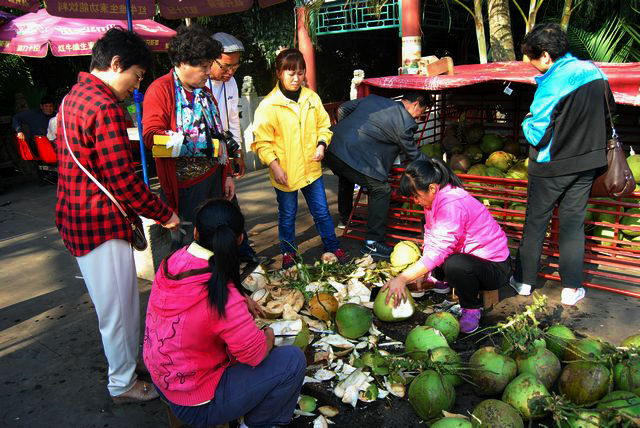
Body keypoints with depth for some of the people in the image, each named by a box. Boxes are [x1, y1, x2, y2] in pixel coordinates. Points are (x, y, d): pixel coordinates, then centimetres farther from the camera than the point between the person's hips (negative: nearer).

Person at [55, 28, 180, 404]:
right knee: (118, 306, 6)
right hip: (102, 225, -10)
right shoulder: (104, 107, -21)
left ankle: (126, 363, 40)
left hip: (78, 218, 10)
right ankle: (123, 383, 24)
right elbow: (123, 180, -22)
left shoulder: (75, 97, 12)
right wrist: (164, 214, -9)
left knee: (115, 302, 23)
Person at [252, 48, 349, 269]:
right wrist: (274, 165, -17)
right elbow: (261, 141, -10)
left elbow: (323, 124, 12)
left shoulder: (312, 98, 1)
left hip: (311, 168, 3)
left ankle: (333, 247, 32)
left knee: (322, 211, 15)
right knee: (287, 215, 13)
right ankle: (288, 252, 33)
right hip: (285, 173, -3)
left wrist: (322, 144, -5)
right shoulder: (268, 105, -12)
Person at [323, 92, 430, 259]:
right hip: (353, 156, -9)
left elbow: (343, 109, 17)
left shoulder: (374, 99, 16)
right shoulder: (405, 123, -3)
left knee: (346, 178, 36)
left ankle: (345, 218, 58)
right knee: (381, 190, 1)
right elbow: (413, 155, 8)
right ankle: (372, 243, 4)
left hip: (331, 146, 9)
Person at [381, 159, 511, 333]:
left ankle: (472, 309, -11)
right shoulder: (436, 198, 1)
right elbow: (432, 238, 4)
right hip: (469, 255, 10)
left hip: (496, 269, -9)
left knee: (455, 264, -39)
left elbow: (438, 251, -33)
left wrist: (402, 278, -32)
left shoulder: (451, 205, -29)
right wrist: (422, 272, -7)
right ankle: (445, 280, 28)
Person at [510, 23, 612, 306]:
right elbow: (609, 112, 13)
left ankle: (524, 280, 22)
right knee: (573, 222, 13)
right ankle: (572, 288, 18)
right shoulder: (595, 72, 0)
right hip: (588, 163, 6)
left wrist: (527, 121, -1)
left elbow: (537, 135, -21)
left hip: (551, 166, -6)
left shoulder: (551, 84, -22)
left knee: (536, 221, 10)